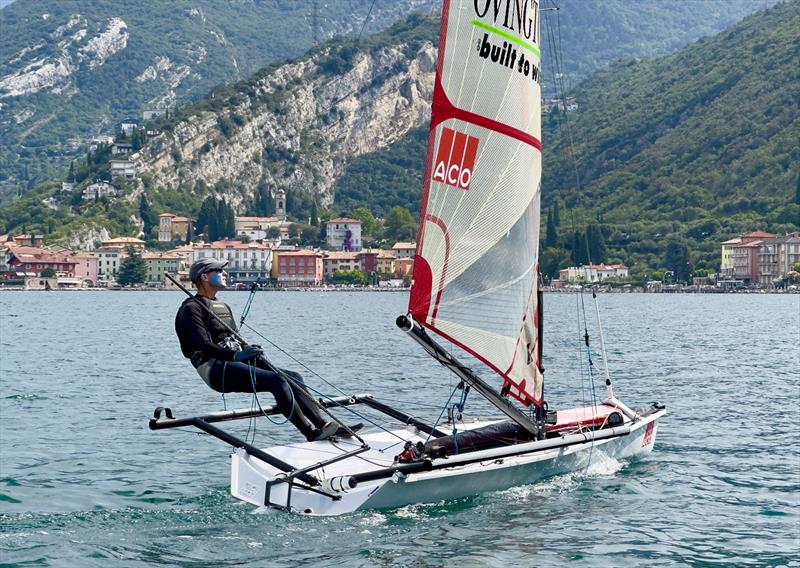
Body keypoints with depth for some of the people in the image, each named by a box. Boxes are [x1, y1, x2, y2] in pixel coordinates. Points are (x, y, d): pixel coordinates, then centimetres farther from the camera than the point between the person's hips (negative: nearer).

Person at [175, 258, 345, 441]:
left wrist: (253, 353, 1)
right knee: (276, 380, -26)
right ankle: (312, 433, -26)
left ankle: (322, 424, -13)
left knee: (293, 378, -5)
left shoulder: (223, 307, 27)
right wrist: (235, 355, -29)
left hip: (234, 363, 9)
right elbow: (204, 345, -16)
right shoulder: (191, 308, -3)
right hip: (216, 369, -9)